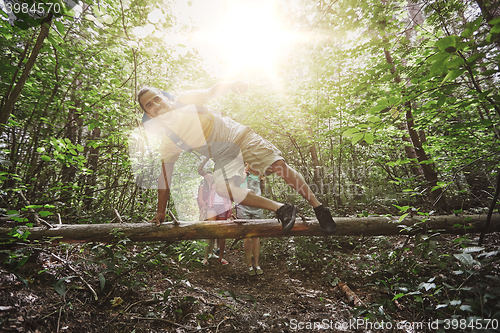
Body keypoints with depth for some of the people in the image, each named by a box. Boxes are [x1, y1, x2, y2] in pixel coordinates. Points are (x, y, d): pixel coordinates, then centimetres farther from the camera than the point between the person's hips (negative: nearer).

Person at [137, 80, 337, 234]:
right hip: (223, 158, 2)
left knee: (278, 165, -22)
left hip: (237, 136, -2)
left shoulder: (186, 100, -2)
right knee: (221, 187, -28)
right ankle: (281, 209, -21)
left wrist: (233, 84, -32)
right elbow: (165, 175, 7)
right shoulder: (167, 141, 3)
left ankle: (319, 208, -7)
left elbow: (213, 91, -7)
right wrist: (161, 212, 8)